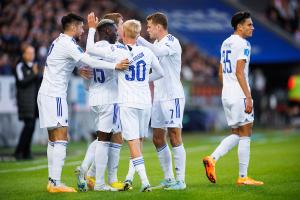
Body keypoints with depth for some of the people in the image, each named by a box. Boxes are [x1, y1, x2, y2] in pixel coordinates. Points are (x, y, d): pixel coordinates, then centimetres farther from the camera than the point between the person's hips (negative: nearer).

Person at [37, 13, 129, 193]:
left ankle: (52, 181, 11)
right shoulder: (68, 44, -13)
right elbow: (90, 61, -22)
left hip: (47, 94, 10)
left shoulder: (59, 42, 17)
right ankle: (56, 183, -16)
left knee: (54, 140, 10)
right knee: (61, 139, -12)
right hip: (54, 95, -10)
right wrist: (115, 66, -25)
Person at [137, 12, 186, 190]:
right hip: (159, 97, 9)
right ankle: (169, 178, 17)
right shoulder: (157, 44, 14)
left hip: (173, 97, -9)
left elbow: (157, 51, -32)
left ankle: (181, 180, -4)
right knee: (158, 139, 9)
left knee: (175, 138, -8)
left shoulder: (172, 42, -12)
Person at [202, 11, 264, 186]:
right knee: (245, 135, -2)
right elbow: (239, 72, -18)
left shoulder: (226, 43, 16)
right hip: (239, 96, -9)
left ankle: (212, 159, 0)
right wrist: (248, 97, -18)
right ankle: (243, 177, 0)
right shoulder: (242, 44, -11)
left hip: (227, 96, 9)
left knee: (236, 134, 15)